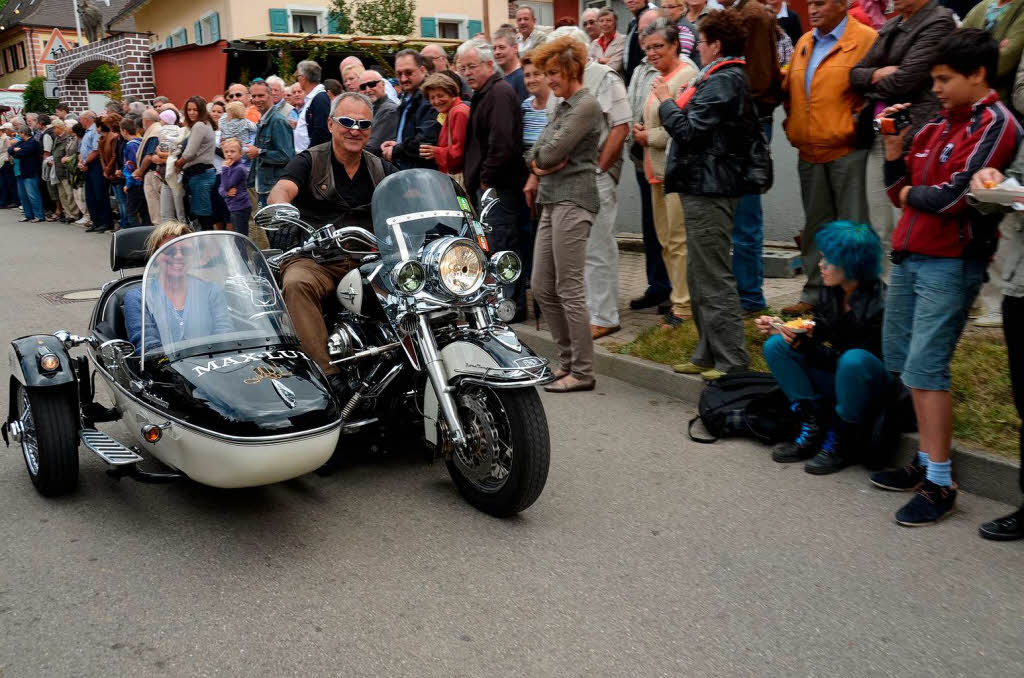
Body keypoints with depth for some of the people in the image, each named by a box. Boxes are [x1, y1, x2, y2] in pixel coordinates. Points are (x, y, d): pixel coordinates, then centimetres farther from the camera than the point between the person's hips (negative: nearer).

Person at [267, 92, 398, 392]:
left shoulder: (381, 169, 17)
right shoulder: (309, 161, 6)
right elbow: (281, 190, -12)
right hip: (312, 259, -2)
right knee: (296, 284, -36)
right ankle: (326, 370, -36)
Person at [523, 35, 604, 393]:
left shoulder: (587, 105, -8)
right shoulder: (564, 106, 21)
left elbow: (553, 151, -15)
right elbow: (538, 149, 22)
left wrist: (539, 161, 5)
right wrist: (536, 173, 3)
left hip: (573, 200, -10)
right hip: (552, 200, 10)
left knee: (569, 289, -8)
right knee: (541, 286, 9)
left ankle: (582, 372, -1)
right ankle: (568, 360, 20)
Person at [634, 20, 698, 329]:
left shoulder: (686, 76, -12)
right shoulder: (659, 77, 19)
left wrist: (649, 137, -10)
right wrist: (641, 130, 10)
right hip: (659, 170, 10)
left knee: (679, 240, -7)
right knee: (666, 240, 14)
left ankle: (684, 305, 1)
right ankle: (679, 296, 25)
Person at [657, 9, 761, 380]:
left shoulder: (721, 82, -15)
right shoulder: (732, 77, 18)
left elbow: (689, 131, -19)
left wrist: (666, 101, -6)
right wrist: (675, 104, 11)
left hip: (708, 188, -11)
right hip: (706, 186, 11)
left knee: (714, 279, -7)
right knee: (700, 277, 15)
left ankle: (732, 361, -1)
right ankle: (708, 355, 22)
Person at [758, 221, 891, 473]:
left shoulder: (878, 303, -24)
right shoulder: (829, 291, -3)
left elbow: (849, 358, -24)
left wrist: (806, 345, -31)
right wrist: (781, 328, -8)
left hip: (871, 385, -7)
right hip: (834, 376, 7)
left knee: (853, 361, -40)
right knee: (775, 346, -10)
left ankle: (842, 442, -17)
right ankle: (814, 426, -12)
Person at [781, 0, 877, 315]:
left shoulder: (867, 39, -4)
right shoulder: (804, 43, 16)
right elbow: (789, 88, 23)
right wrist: (792, 122, 11)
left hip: (847, 150, -6)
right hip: (809, 151, 7)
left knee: (852, 227, -2)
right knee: (815, 226, 13)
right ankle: (814, 294, 21)